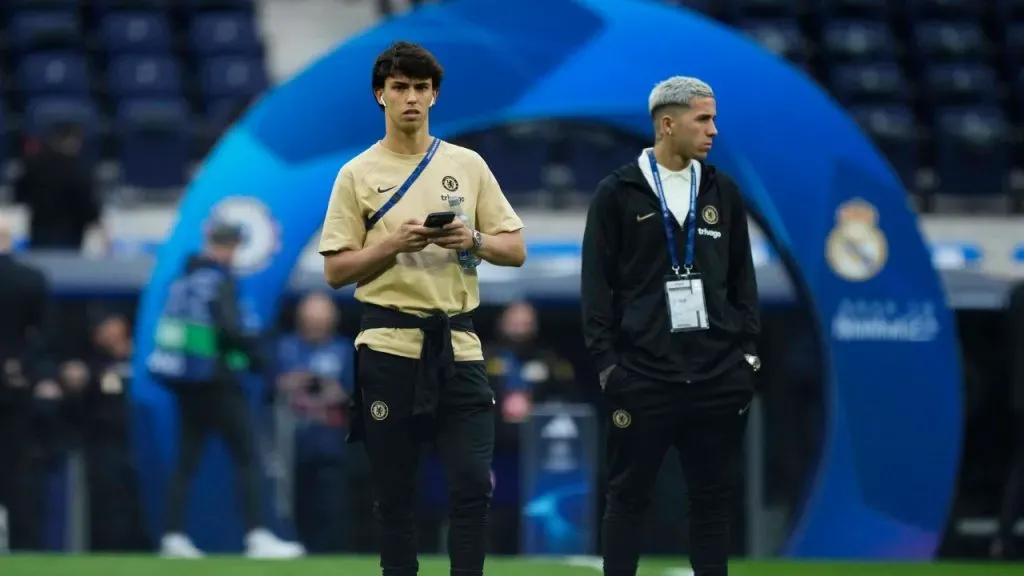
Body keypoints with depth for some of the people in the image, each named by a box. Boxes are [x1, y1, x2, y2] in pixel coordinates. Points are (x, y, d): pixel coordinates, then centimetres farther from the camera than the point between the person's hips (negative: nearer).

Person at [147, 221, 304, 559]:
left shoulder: (185, 280, 11)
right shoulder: (219, 280, -11)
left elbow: (172, 324, 14)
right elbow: (231, 328, -22)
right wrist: (255, 355, -8)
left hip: (184, 382, 8)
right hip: (215, 380, -8)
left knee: (186, 460, 11)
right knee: (246, 458, -6)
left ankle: (174, 535, 6)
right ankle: (256, 536, -12)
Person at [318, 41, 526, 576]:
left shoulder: (468, 165, 9)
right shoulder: (358, 175, 2)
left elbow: (515, 250, 9)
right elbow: (335, 270, 0)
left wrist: (472, 241, -12)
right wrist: (394, 244, -16)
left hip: (458, 345, 2)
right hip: (389, 348, -2)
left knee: (473, 484, -5)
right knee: (393, 491, 3)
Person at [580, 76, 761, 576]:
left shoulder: (723, 192, 10)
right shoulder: (618, 193, -1)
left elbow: (743, 279, 14)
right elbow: (597, 285, -2)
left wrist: (748, 352, 6)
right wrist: (607, 363, -8)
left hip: (718, 375, 3)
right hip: (644, 375, -3)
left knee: (713, 497, 6)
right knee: (629, 496, 3)